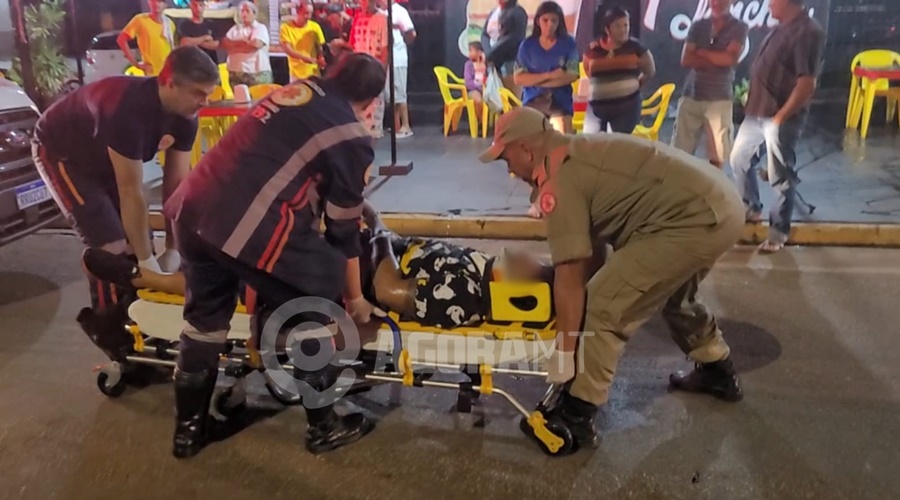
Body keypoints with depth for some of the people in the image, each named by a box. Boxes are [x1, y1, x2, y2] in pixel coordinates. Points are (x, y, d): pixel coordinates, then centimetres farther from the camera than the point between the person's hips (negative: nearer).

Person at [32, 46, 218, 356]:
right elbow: (132, 194, -36)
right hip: (60, 151, -7)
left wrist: (172, 251, -15)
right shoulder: (129, 109, -40)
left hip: (103, 156, 8)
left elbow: (177, 184, -14)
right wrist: (147, 262, -30)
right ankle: (110, 327, 4)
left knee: (136, 238, 5)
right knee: (111, 246, -15)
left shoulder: (184, 116, -17)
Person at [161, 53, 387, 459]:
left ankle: (188, 428, 40)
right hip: (250, 227, -7)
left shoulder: (296, 89, 21)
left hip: (192, 209, 8)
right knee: (311, 313, 13)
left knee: (204, 316, 24)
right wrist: (354, 298, 19)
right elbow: (343, 231, 5)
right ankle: (325, 425, 28)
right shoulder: (353, 139, 1)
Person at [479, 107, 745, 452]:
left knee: (604, 305, -7)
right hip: (722, 204, 11)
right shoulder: (578, 154, 18)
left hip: (697, 221, -11)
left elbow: (570, 275, -14)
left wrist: (564, 352, -6)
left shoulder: (558, 180, -11)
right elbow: (594, 247, 23)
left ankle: (575, 417, 2)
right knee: (675, 292, 33)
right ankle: (718, 373, 49)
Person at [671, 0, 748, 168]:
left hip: (720, 98, -2)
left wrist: (700, 52, -2)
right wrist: (718, 60, -7)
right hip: (691, 96, 2)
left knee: (718, 157, 0)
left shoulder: (739, 28, 3)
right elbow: (686, 60, -1)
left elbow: (730, 58, -11)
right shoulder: (698, 26, 9)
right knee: (680, 151, 0)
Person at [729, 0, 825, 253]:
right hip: (757, 111, 10)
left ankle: (779, 230, 12)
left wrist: (781, 116, -20)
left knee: (781, 176, -1)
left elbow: (807, 85, -21)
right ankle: (751, 208, 36)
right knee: (739, 158, 19)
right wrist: (751, 100, 15)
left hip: (781, 117, -10)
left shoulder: (808, 31, -16)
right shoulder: (782, 27, 12)